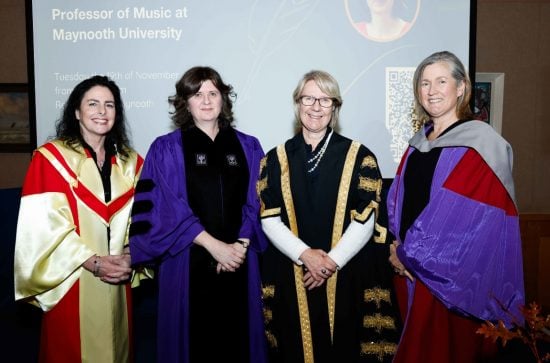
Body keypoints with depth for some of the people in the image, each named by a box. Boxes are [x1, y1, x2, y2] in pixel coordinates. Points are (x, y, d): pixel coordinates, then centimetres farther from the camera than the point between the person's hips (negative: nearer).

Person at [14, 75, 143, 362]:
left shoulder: (130, 162, 8)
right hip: (71, 281, -4)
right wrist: (93, 262, -16)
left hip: (117, 282, 4)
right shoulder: (51, 157, -6)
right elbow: (45, 223, -13)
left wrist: (129, 258, -9)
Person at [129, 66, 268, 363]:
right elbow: (168, 208, -8)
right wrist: (214, 245, -14)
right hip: (189, 262, -2)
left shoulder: (248, 147, 8)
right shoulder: (166, 149, 1)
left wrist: (241, 245, -10)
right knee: (194, 338, 8)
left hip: (239, 261, 2)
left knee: (238, 338, 11)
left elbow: (256, 203, 5)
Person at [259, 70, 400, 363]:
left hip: (346, 278, -1)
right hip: (292, 279, 1)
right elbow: (269, 220, -1)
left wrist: (332, 261, -13)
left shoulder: (359, 157, 1)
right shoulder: (277, 159, 6)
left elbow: (366, 220, -4)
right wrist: (305, 254, -14)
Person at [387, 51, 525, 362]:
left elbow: (474, 218, -19)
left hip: (452, 275, -6)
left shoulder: (481, 143, -13)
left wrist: (409, 253, -13)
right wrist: (398, 247, -4)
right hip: (411, 267, 6)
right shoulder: (419, 142, 9)